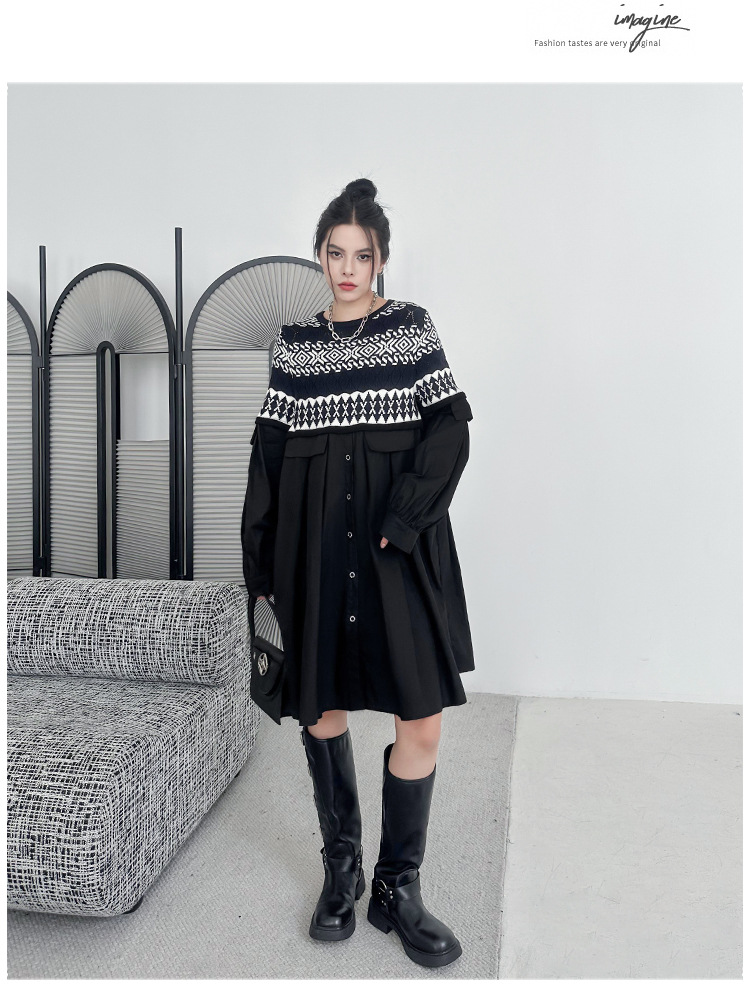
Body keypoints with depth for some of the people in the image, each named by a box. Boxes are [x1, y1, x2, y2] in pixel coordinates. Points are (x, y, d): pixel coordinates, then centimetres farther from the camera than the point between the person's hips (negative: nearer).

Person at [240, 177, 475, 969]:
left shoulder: (413, 327, 5)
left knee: (422, 719, -3)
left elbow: (450, 430, -3)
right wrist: (259, 561, 4)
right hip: (316, 540, 2)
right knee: (322, 709, 9)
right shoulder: (294, 342, 9)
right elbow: (269, 452, 8)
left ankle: (397, 887, 18)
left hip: (400, 544, -1)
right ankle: (341, 866, 30)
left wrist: (402, 522, -15)